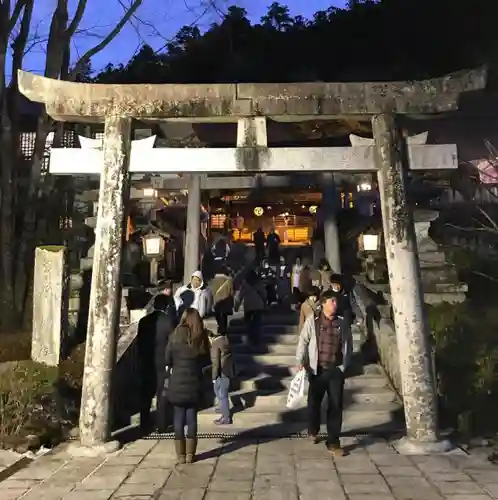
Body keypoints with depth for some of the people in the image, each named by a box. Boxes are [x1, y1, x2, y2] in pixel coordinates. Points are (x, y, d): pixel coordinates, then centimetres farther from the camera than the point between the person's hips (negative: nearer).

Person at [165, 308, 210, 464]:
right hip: (194, 384, 1)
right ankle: (190, 454, 14)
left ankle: (181, 455, 13)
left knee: (179, 418, 8)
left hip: (177, 383, -1)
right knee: (192, 418, 10)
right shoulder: (201, 337, -2)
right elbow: (206, 361, 4)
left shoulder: (176, 335, -7)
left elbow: (167, 360, -2)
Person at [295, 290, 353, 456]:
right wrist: (300, 361, -14)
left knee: (336, 406, 1)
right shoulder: (312, 321, -5)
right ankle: (313, 431, 40)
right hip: (317, 369, -2)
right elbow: (303, 341, -5)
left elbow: (348, 345, 12)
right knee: (314, 402, 12)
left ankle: (333, 443, 11)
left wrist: (344, 365, 7)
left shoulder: (342, 323, 4)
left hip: (336, 370, 2)